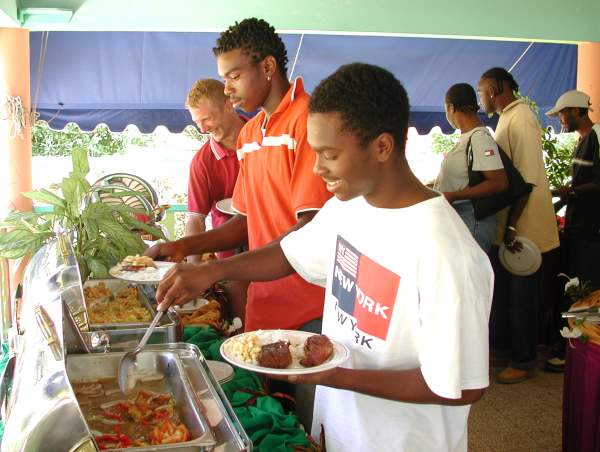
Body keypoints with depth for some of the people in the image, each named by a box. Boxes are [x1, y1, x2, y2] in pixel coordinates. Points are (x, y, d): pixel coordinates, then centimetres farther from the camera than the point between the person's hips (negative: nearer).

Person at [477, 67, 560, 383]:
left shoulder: (520, 118, -18)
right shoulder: (508, 118, 12)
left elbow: (528, 179, -24)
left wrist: (511, 227, -24)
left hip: (523, 227, -9)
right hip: (506, 226, 9)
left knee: (521, 297, 3)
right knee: (500, 291, 19)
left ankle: (524, 361, 18)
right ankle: (502, 348, 34)